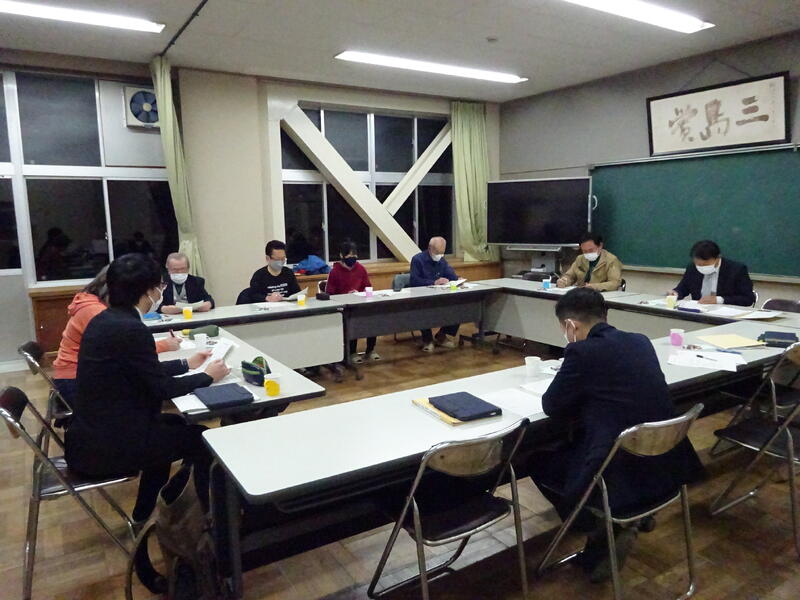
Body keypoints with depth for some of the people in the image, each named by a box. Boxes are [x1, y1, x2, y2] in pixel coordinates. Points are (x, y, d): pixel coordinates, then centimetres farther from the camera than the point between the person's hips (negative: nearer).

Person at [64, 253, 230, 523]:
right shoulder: (131, 329, -24)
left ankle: (145, 512, 37)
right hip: (105, 447, -9)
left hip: (93, 432, 9)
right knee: (201, 437, 5)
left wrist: (186, 364, 20)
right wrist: (208, 376, -2)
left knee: (174, 424, 28)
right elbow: (163, 388, -16)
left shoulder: (105, 319, 4)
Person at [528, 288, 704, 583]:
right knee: (566, 444, 28)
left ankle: (602, 532, 14)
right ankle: (615, 526, 26)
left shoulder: (582, 351, -14)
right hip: (668, 466, 8)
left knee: (537, 461, 16)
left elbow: (551, 406, -3)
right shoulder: (640, 341, 7)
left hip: (624, 476, -7)